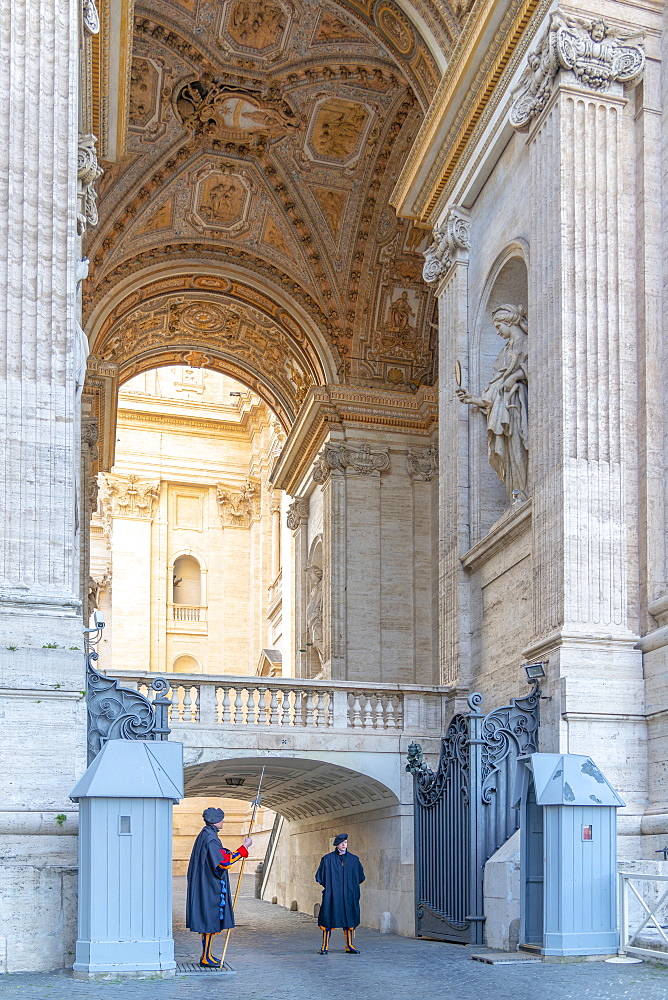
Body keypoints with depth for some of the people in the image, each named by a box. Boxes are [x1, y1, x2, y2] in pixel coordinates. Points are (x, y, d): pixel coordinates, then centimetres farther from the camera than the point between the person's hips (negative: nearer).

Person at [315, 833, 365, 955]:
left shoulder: (354, 859, 7)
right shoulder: (328, 859, -1)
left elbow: (360, 877, 16)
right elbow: (320, 876, 2)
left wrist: (351, 886, 9)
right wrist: (329, 886, 0)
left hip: (349, 895, 3)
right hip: (332, 895, -3)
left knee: (349, 920, 5)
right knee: (328, 919, -4)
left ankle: (349, 946, 14)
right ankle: (325, 947, 3)